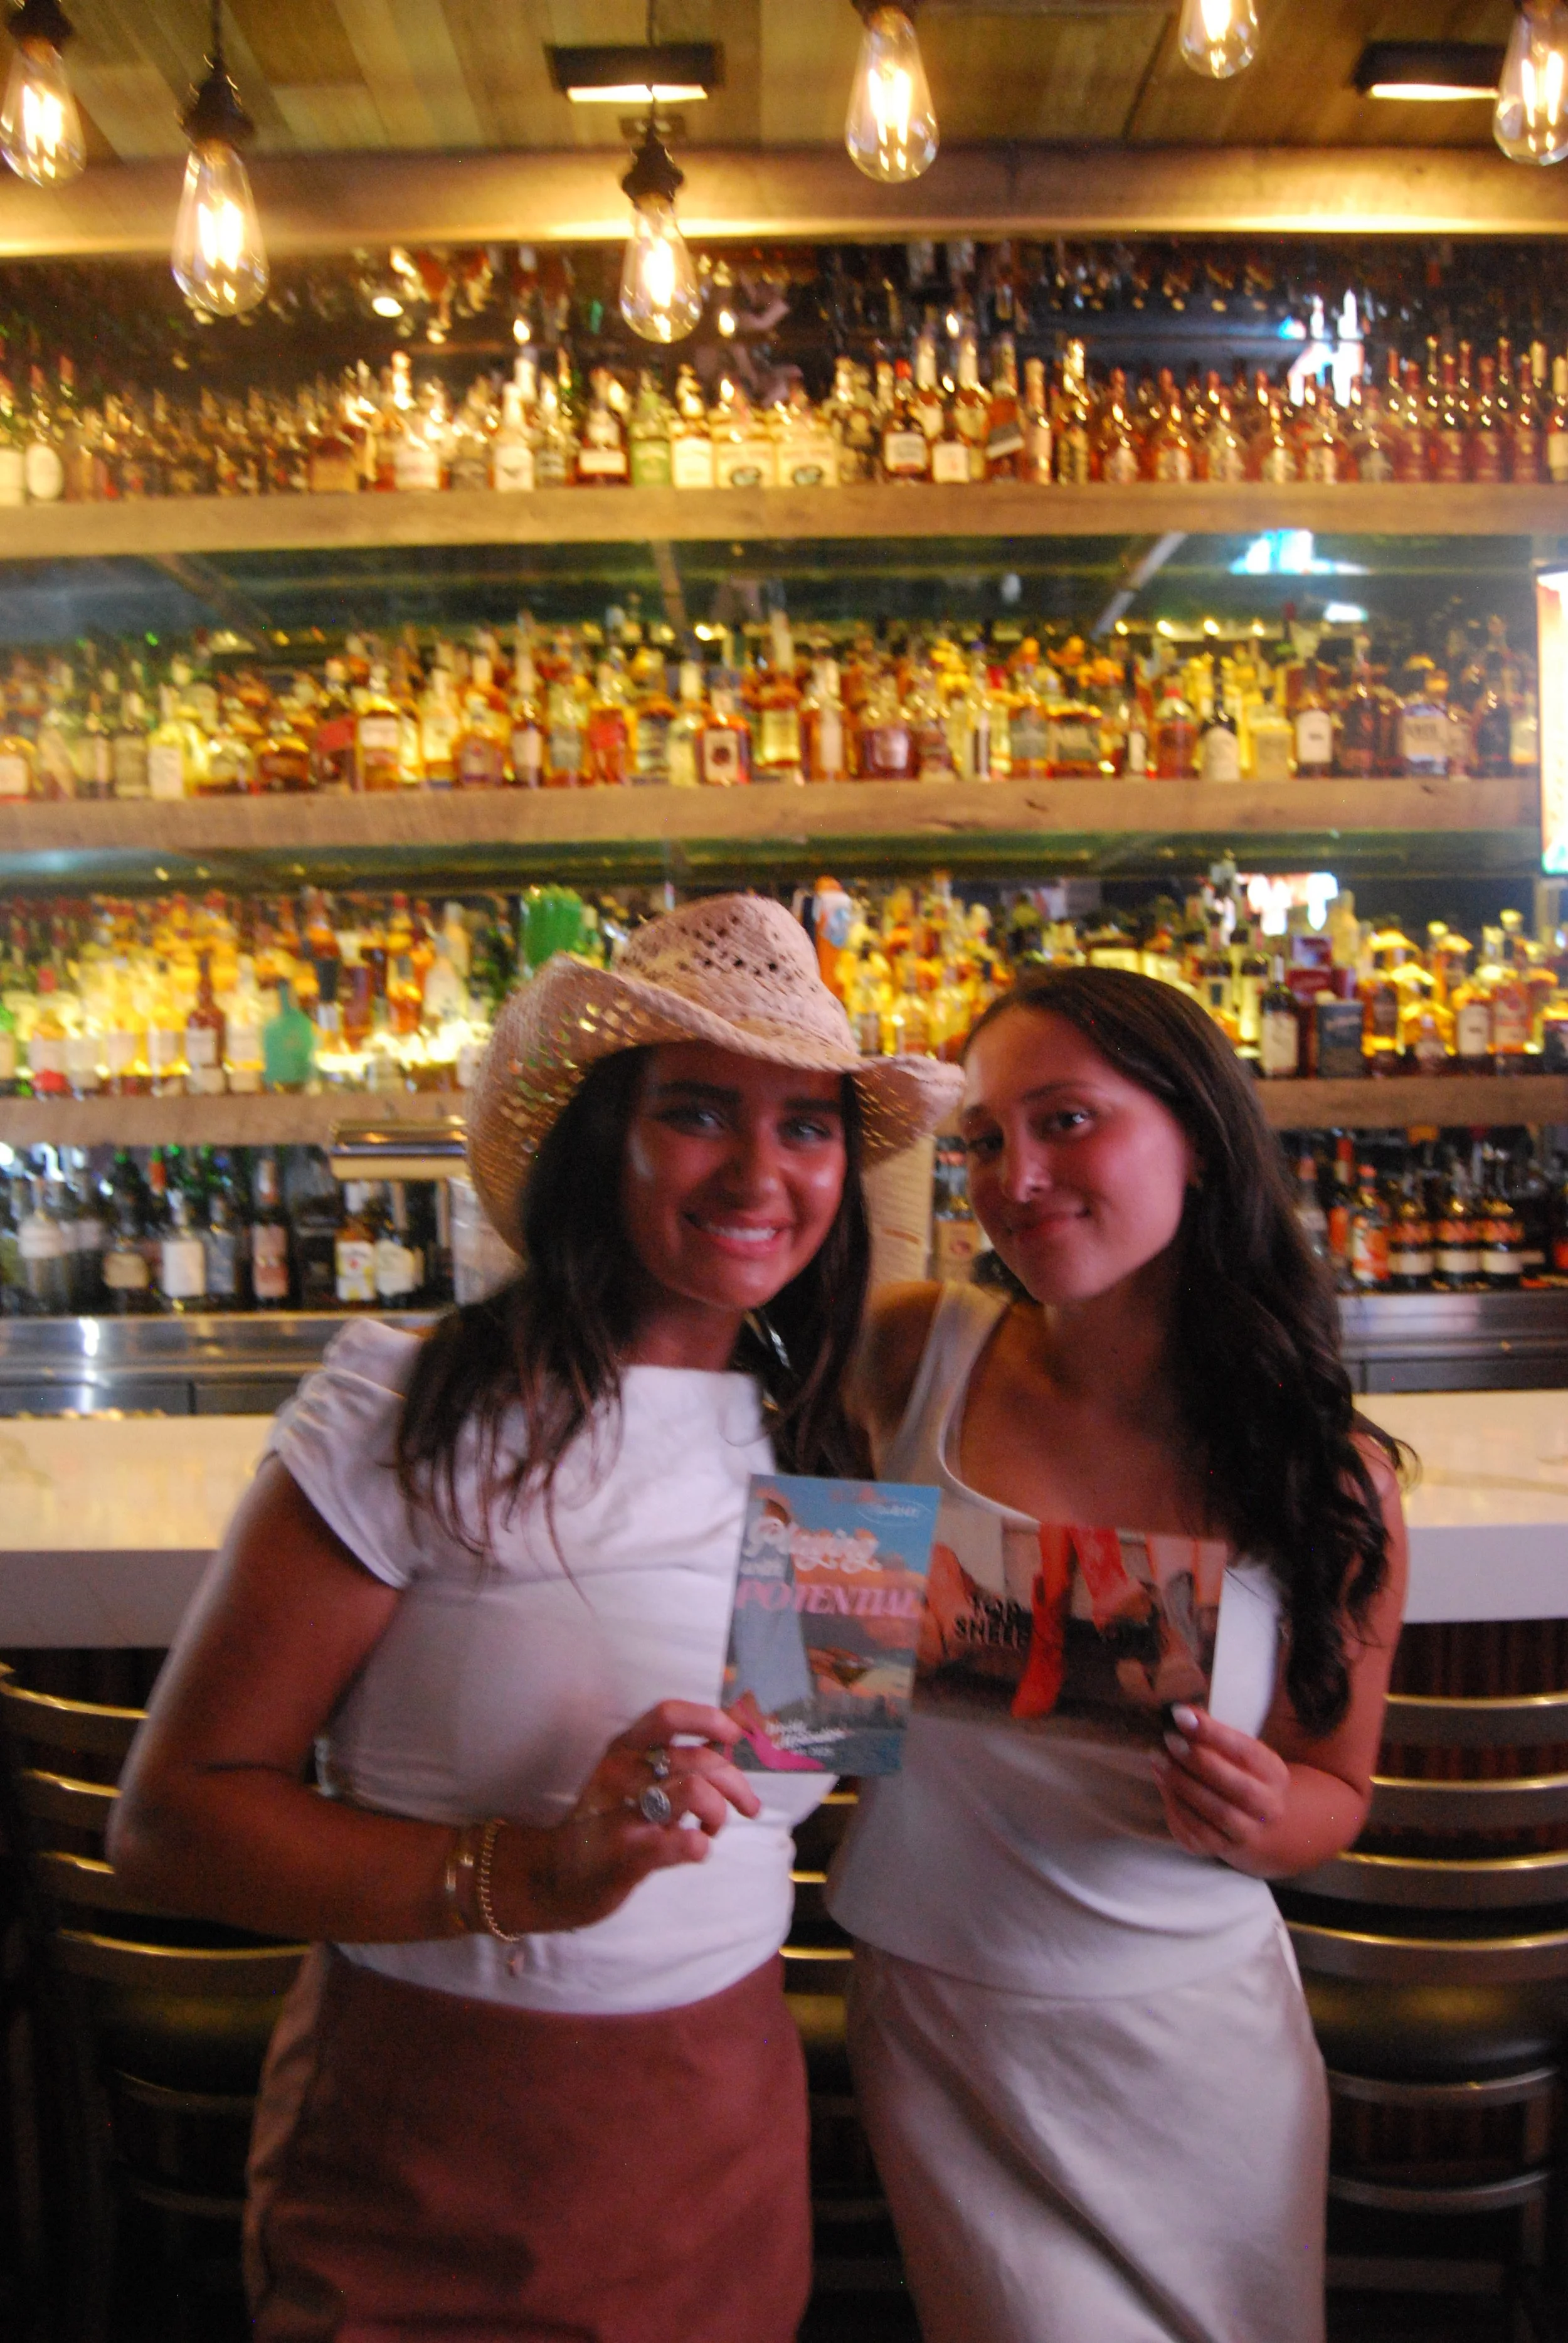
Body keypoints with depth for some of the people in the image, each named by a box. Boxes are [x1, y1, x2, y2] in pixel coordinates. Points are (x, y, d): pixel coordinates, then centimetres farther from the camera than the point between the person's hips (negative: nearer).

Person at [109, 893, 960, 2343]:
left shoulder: (812, 1444, 1)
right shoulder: (419, 1421, -17)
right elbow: (171, 1818, -18)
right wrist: (527, 1877, -30)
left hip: (730, 2140, 5)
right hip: (428, 2164, -5)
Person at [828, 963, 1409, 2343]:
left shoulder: (1330, 1476, -11)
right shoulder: (920, 1355, -15)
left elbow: (1335, 1792, 0)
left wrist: (1258, 1816, -22)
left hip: (1194, 2028, 2)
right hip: (943, 2016, -1)